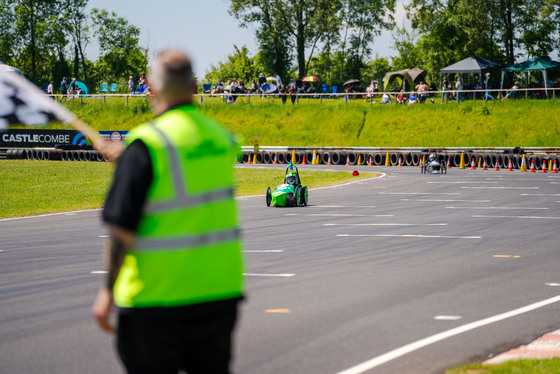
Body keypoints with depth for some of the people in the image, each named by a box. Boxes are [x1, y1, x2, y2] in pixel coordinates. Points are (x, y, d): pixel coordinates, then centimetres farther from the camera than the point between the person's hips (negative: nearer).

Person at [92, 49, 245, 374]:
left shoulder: (146, 145, -14)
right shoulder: (223, 139, 4)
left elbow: (123, 228, -15)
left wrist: (108, 289, -7)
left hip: (158, 300, -5)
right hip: (222, 291, 5)